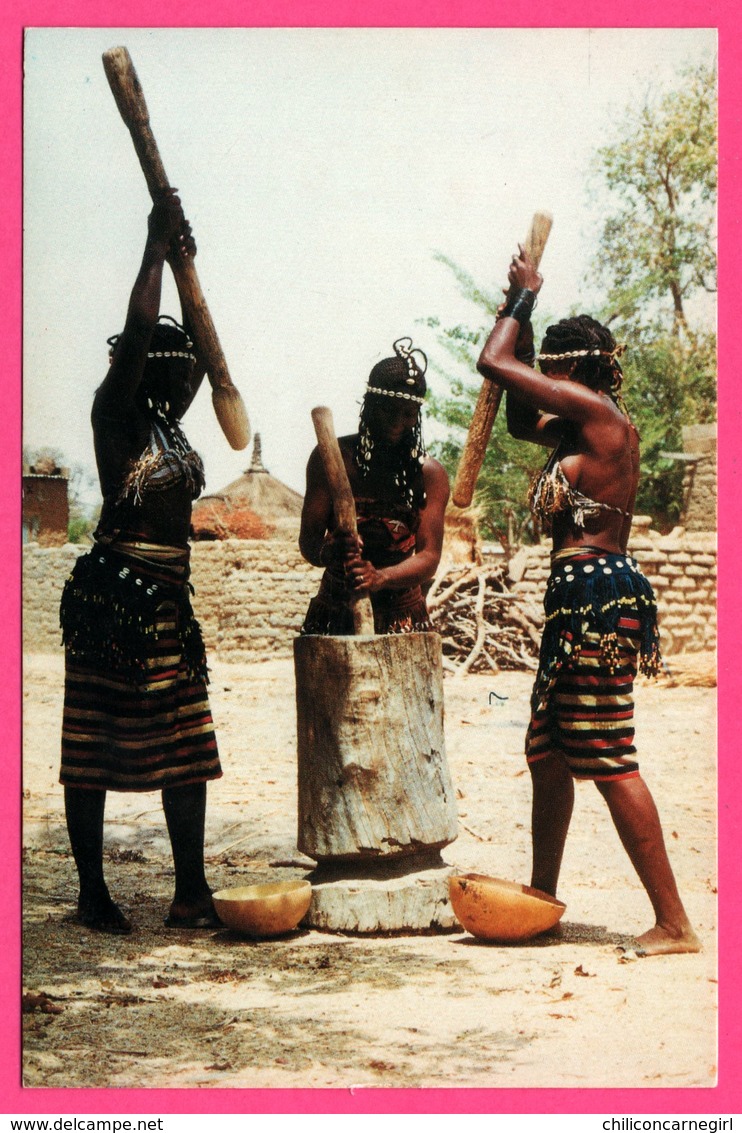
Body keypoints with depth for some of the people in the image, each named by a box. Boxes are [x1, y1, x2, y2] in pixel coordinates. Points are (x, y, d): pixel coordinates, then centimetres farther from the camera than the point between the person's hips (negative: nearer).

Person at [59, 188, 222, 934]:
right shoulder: (117, 416, -7)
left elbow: (196, 343, 27)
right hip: (113, 593, -9)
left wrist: (185, 266, 23)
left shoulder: (167, 426, 15)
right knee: (93, 743, 0)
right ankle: (93, 895, 7)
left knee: (187, 745, 7)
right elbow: (138, 330, -20)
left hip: (167, 597, 9)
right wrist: (157, 247, -11)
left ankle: (192, 894, 12)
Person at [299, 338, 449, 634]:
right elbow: (308, 540, -5)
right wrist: (329, 552, -29)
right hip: (334, 613, 0)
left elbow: (429, 556, -9)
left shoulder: (429, 473, 0)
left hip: (401, 617, 0)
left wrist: (380, 577, -29)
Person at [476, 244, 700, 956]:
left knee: (608, 761, -10)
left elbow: (492, 363, -10)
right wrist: (522, 311, 25)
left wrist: (521, 298, 8)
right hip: (578, 598, 10)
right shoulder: (577, 428, 16)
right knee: (547, 753, 18)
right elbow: (519, 422, 33)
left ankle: (674, 924, -7)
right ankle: (541, 896, 31)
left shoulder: (597, 412, -10)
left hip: (598, 595, -10)